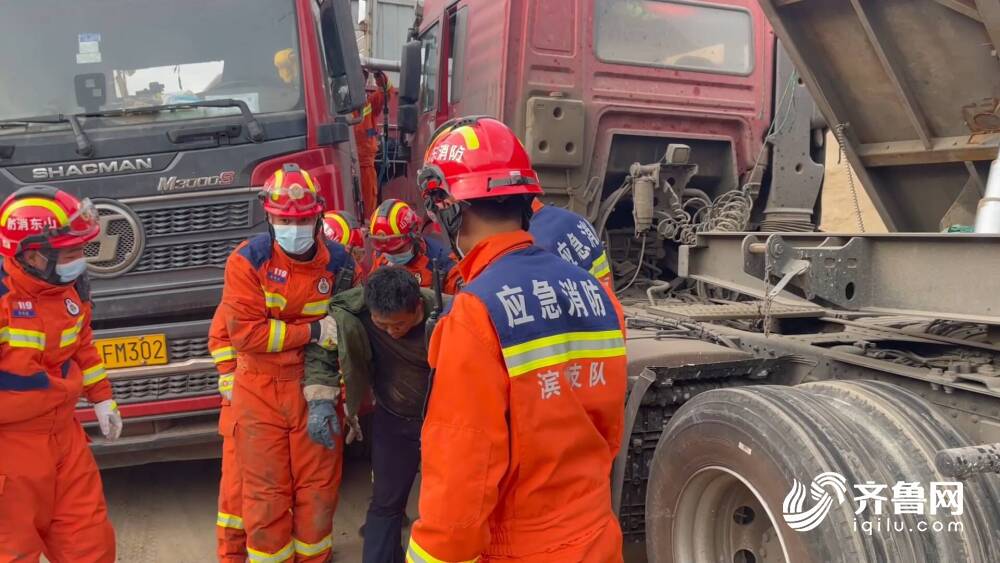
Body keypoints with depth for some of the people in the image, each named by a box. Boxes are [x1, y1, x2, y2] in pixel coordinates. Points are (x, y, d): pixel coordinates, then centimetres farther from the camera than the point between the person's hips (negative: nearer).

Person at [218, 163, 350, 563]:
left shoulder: (338, 263, -4)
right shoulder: (248, 260, -12)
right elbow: (244, 332, -18)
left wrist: (324, 394, -12)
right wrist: (313, 330, -19)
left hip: (314, 391, 2)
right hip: (261, 394, -2)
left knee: (319, 489, 11)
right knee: (266, 494, 9)